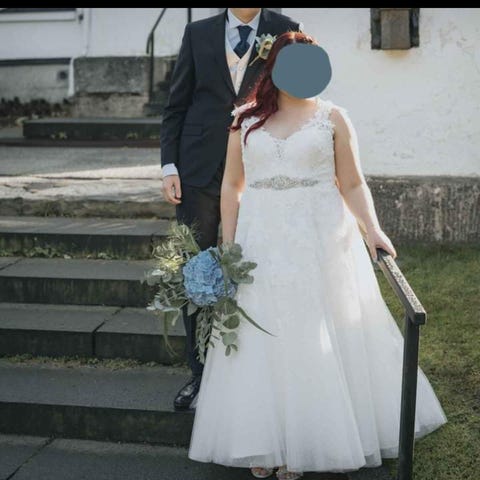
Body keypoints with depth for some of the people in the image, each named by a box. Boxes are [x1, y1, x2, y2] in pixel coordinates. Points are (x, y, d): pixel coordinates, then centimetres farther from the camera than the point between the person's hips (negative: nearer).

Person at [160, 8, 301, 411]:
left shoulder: (285, 32, 6)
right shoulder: (198, 33, 9)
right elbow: (176, 106, 9)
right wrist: (169, 165, 0)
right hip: (200, 171, 1)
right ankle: (200, 374, 16)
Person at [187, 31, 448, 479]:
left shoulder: (332, 117, 4)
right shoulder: (245, 119, 8)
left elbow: (352, 184, 2)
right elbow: (232, 185, 10)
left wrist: (371, 229, -13)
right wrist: (228, 245, 4)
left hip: (320, 242, -1)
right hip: (262, 245, 2)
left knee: (317, 340, 2)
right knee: (261, 341, 4)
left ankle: (306, 443, 16)